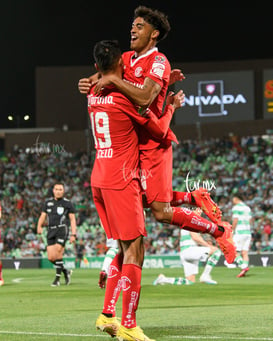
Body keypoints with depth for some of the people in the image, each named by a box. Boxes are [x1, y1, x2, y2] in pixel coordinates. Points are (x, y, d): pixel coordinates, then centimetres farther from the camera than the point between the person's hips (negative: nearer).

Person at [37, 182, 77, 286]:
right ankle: (66, 271, 19)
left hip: (62, 229, -4)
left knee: (58, 253, -18)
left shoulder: (67, 203, 5)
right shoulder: (48, 202, 16)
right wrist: (39, 226, -8)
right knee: (51, 257, -4)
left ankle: (58, 278, -8)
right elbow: (42, 216, 13)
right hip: (51, 230, 4)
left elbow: (72, 219, 4)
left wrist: (73, 234, -4)